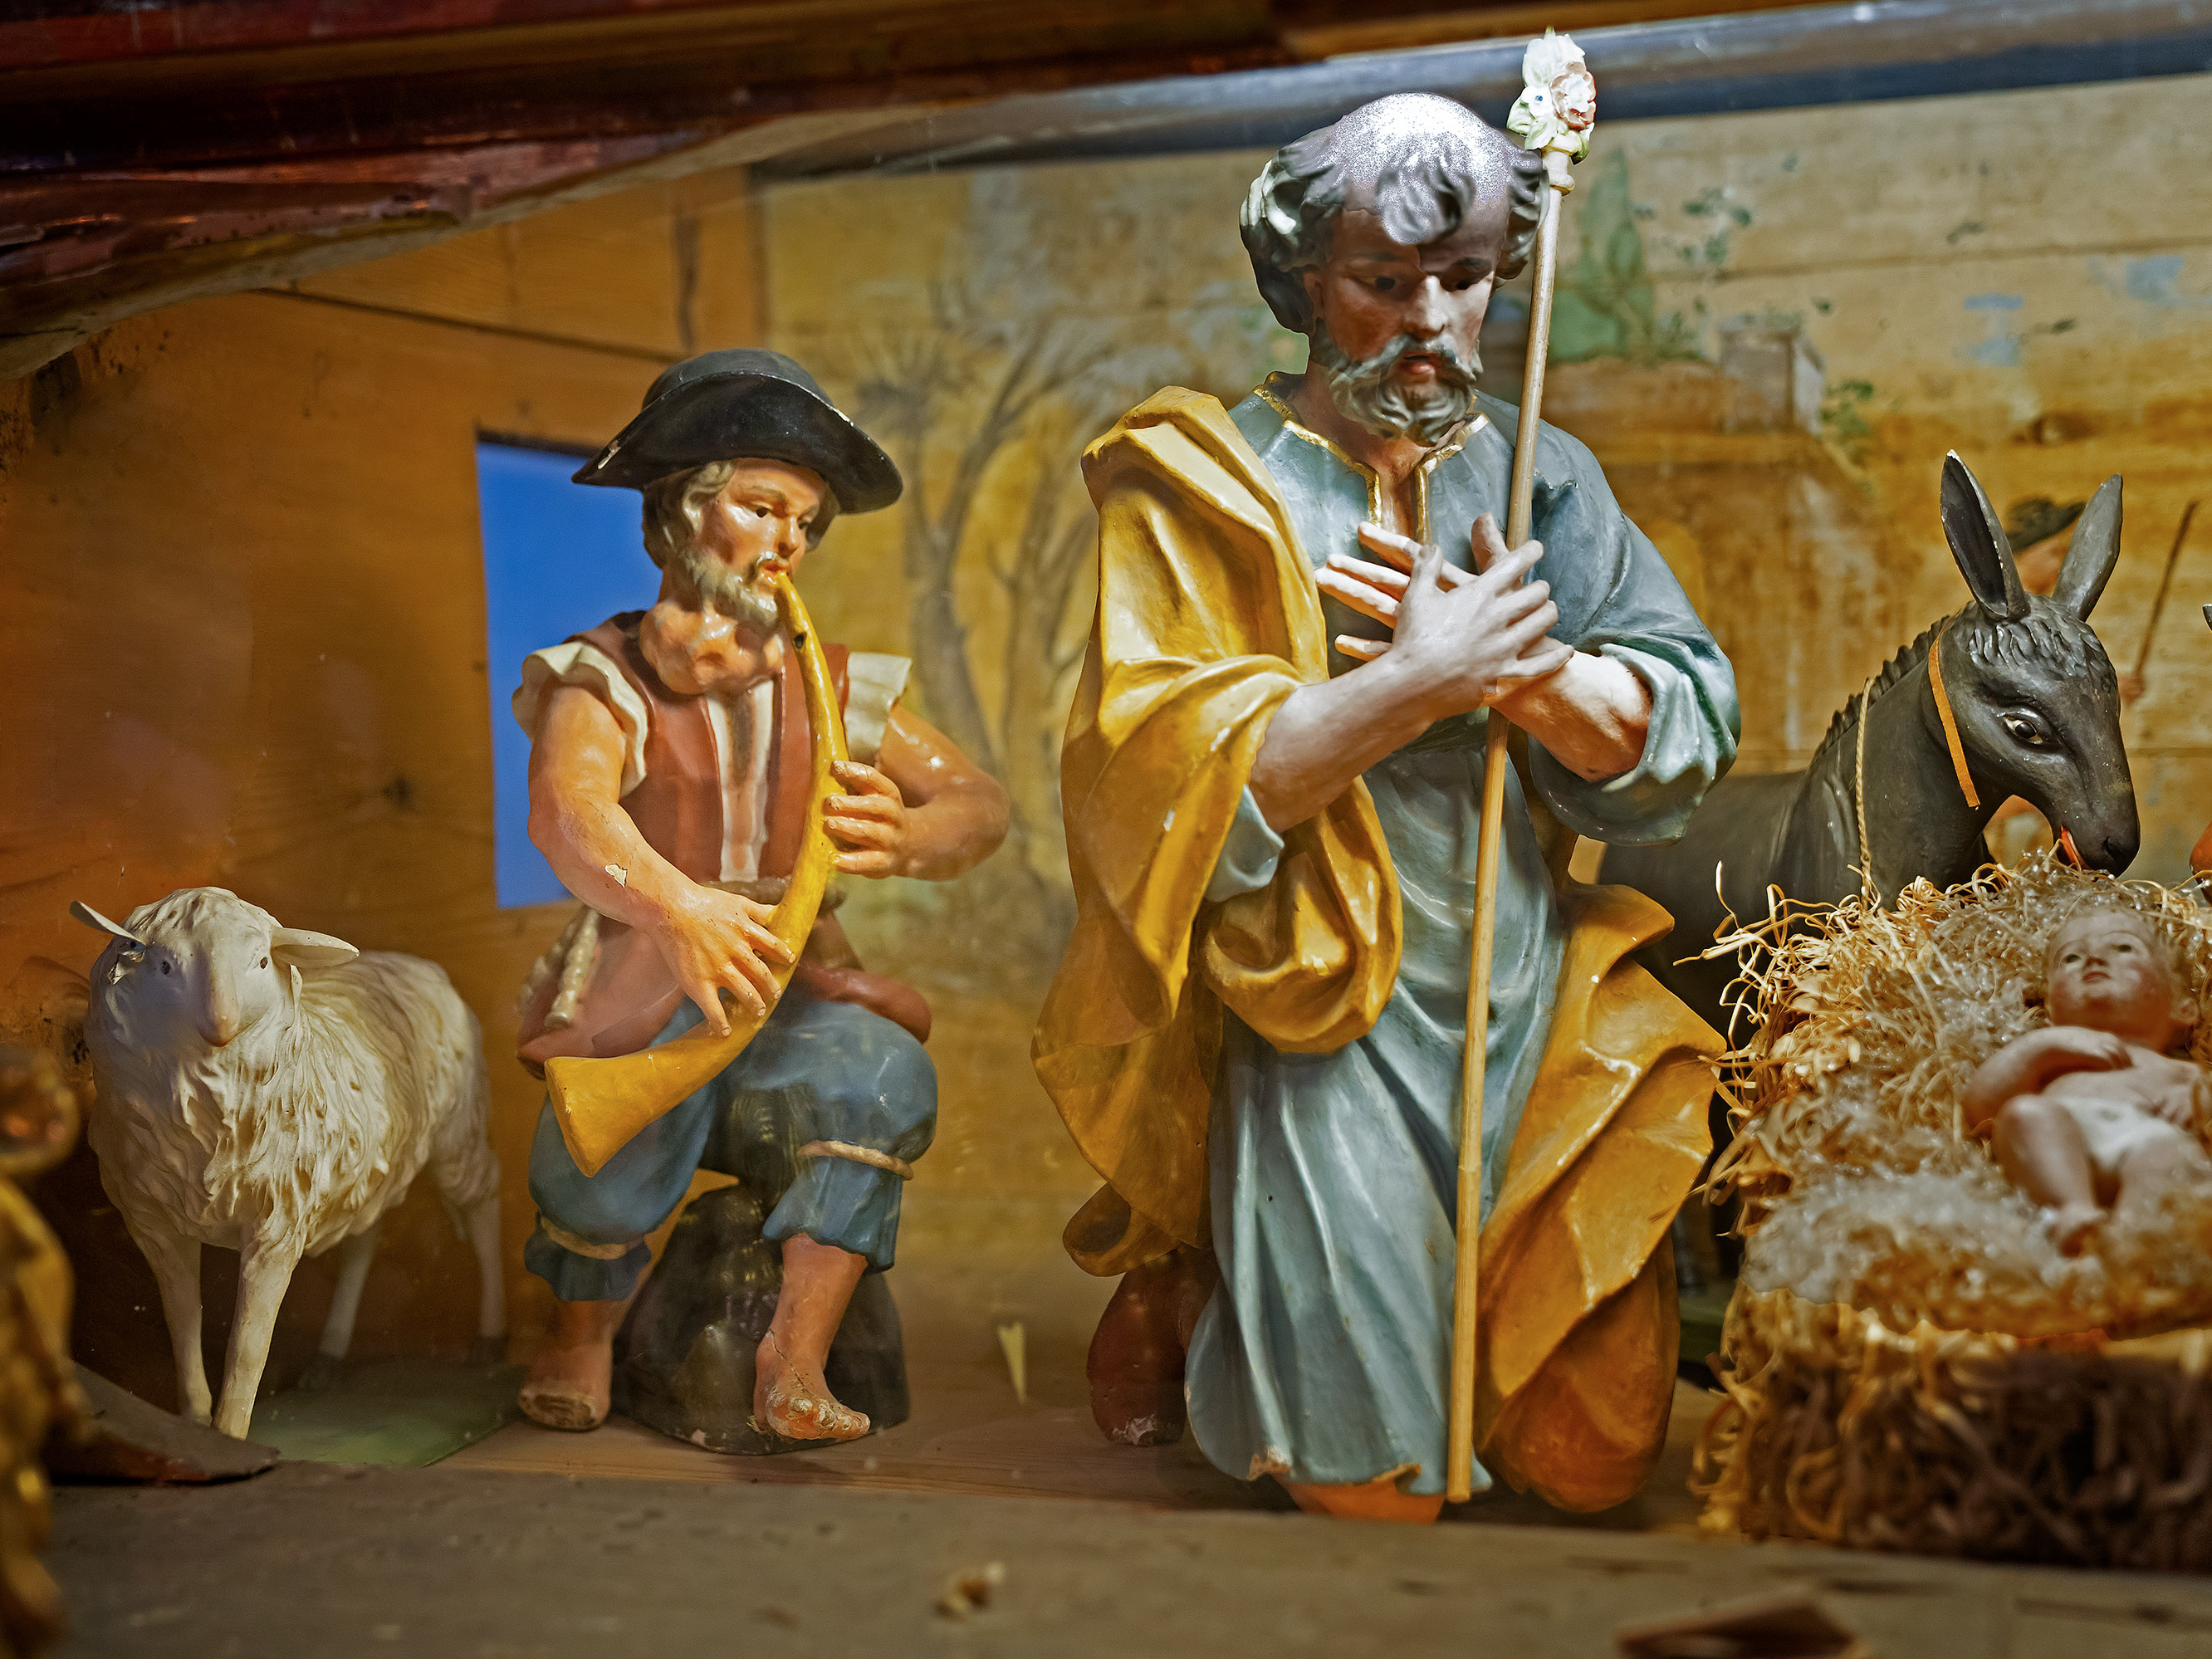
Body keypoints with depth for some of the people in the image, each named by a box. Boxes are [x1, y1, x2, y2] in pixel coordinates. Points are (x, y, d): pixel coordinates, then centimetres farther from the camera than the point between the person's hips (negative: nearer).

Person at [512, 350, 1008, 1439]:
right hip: (640, 1006, -2)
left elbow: (980, 806, 5)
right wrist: (673, 906, -47)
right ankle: (582, 1328, -4)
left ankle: (796, 1355, -19)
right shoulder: (606, 682, -2)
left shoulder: (831, 686, 11)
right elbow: (567, 809, -25)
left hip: (794, 1001, 3)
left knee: (888, 1074, -28)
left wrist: (904, 838, -21)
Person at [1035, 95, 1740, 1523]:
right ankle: (1182, 1295, 17)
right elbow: (1171, 780, -16)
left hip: (1537, 1014, 5)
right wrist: (1418, 683, -21)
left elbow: (1688, 724, 1)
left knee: (1596, 1455, 8)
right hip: (1323, 1025, -5)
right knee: (1375, 1484, -13)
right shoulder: (1213, 483, -4)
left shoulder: (1545, 477, 10)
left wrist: (1519, 667, -18)